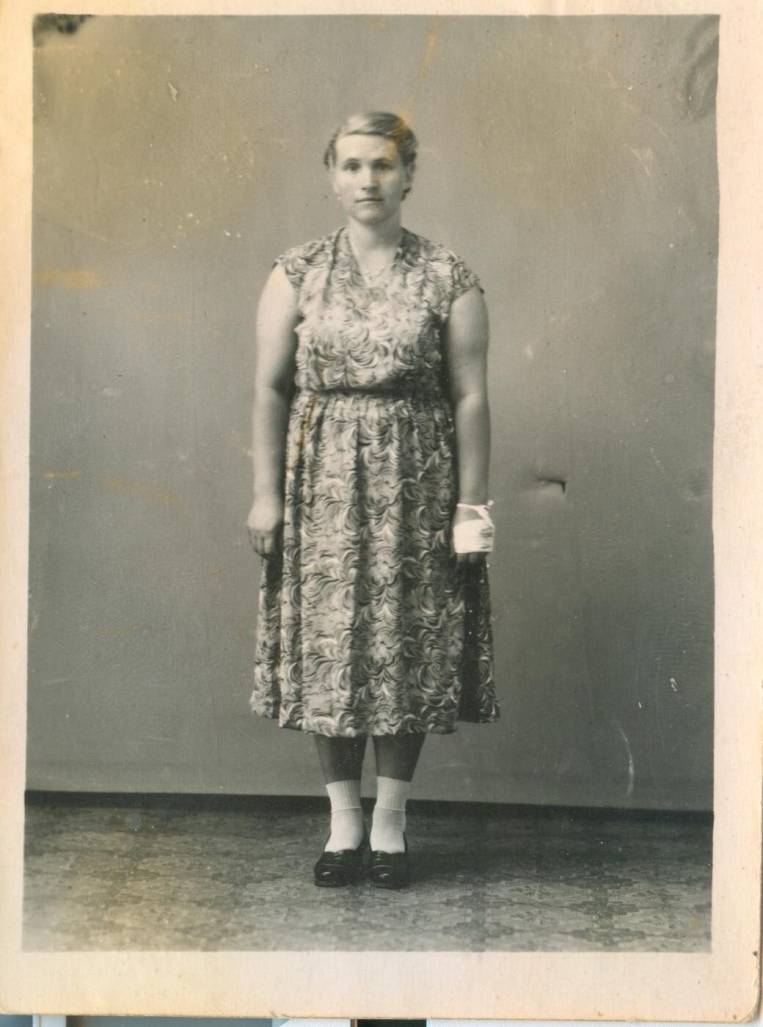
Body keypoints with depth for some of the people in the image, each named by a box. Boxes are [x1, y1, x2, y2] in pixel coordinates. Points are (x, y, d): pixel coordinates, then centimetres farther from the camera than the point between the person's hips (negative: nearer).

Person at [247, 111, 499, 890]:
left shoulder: (449, 279, 1)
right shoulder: (297, 273, 4)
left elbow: (470, 397, 0)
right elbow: (270, 389, 3)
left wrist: (470, 504, -4)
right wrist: (267, 493, -3)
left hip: (415, 485, -1)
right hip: (322, 483, 1)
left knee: (408, 651, 2)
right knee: (326, 648, 4)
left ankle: (390, 824, 16)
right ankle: (343, 823, 17)